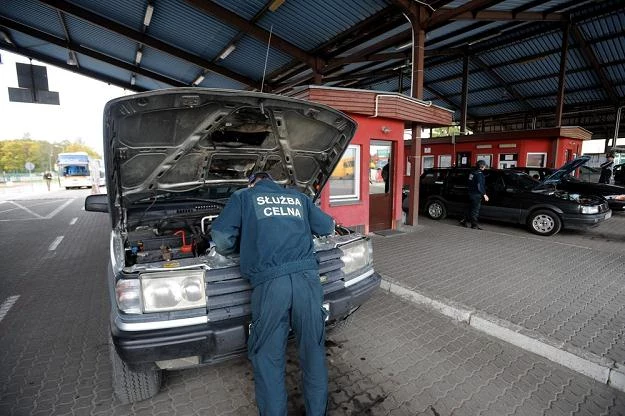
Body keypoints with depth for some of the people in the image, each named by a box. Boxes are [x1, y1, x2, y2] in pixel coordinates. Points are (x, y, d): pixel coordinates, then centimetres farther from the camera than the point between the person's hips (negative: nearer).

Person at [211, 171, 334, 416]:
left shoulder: (243, 197, 16)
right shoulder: (299, 197, 24)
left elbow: (221, 238, 4)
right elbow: (328, 227, 28)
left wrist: (242, 247, 24)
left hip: (270, 283, -3)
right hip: (307, 278, 4)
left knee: (268, 359, 13)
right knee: (313, 351, 18)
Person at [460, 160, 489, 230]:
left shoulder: (472, 173, 11)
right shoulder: (479, 174, -15)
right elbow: (479, 186, -20)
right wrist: (484, 194, -16)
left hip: (471, 194, 9)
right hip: (476, 195, -9)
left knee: (471, 208, 17)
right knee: (475, 210, -1)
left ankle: (465, 221, 19)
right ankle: (474, 224, 6)